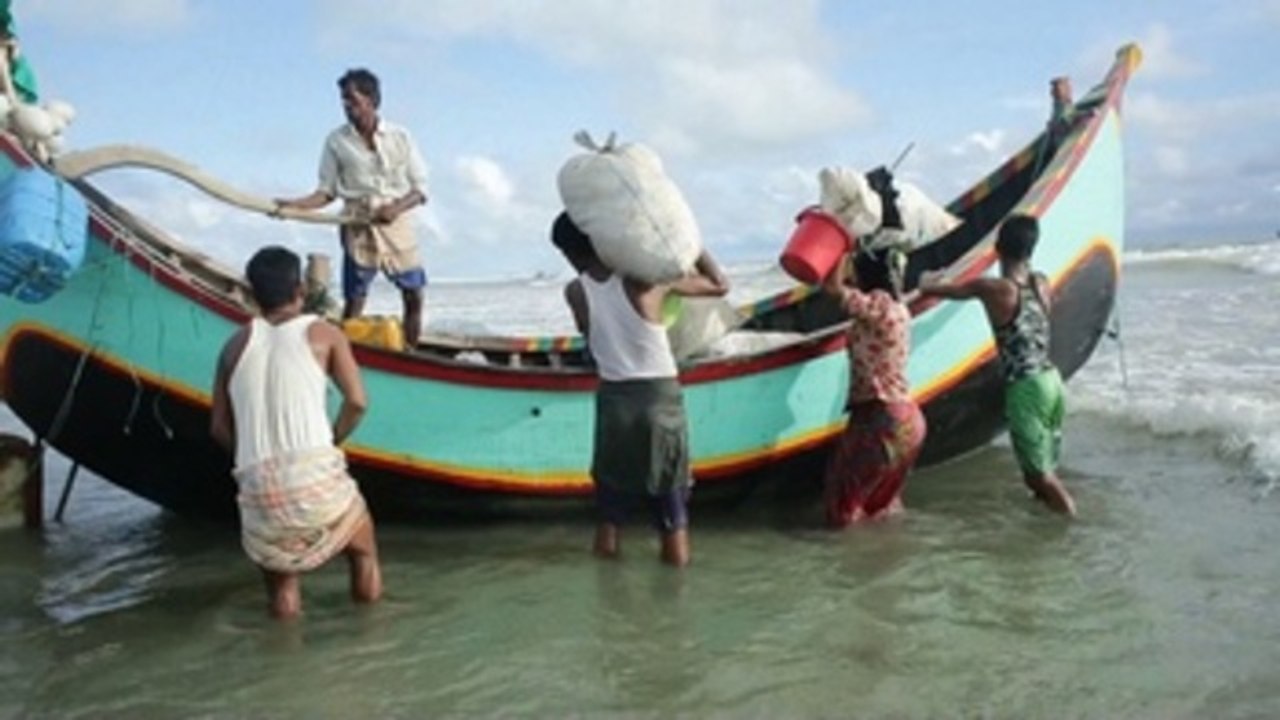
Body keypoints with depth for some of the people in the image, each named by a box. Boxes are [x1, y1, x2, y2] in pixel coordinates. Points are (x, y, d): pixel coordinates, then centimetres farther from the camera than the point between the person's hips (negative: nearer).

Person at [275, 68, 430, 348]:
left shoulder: (400, 137, 0)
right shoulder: (337, 141, 1)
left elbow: (420, 189, 1)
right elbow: (327, 192, 5)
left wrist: (397, 207, -17)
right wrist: (293, 205, -11)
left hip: (396, 222, 1)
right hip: (358, 228, -1)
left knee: (414, 296, 5)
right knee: (354, 301, -2)